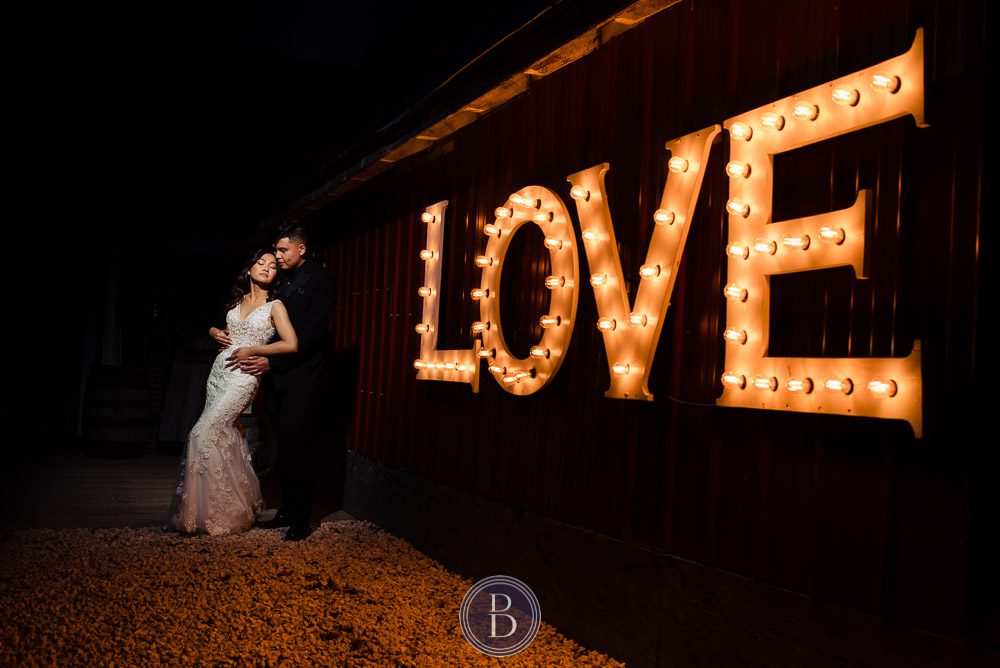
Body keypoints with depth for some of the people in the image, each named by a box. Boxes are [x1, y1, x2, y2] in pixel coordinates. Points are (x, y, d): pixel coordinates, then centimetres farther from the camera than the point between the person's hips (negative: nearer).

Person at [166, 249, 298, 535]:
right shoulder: (238, 300, 15)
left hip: (244, 376, -7)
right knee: (225, 437, 9)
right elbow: (221, 327, 30)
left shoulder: (275, 306, -3)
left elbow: (291, 344, -13)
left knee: (203, 434, -13)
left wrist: (252, 350, -13)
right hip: (219, 371, 7)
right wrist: (215, 332, 6)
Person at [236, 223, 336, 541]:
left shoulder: (319, 279, -6)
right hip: (276, 376, 7)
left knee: (295, 445, -6)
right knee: (284, 446, 10)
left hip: (301, 378, -7)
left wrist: (272, 361, -18)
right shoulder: (282, 281, 17)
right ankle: (286, 511, 18)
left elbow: (311, 332, -14)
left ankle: (301, 519, 1)